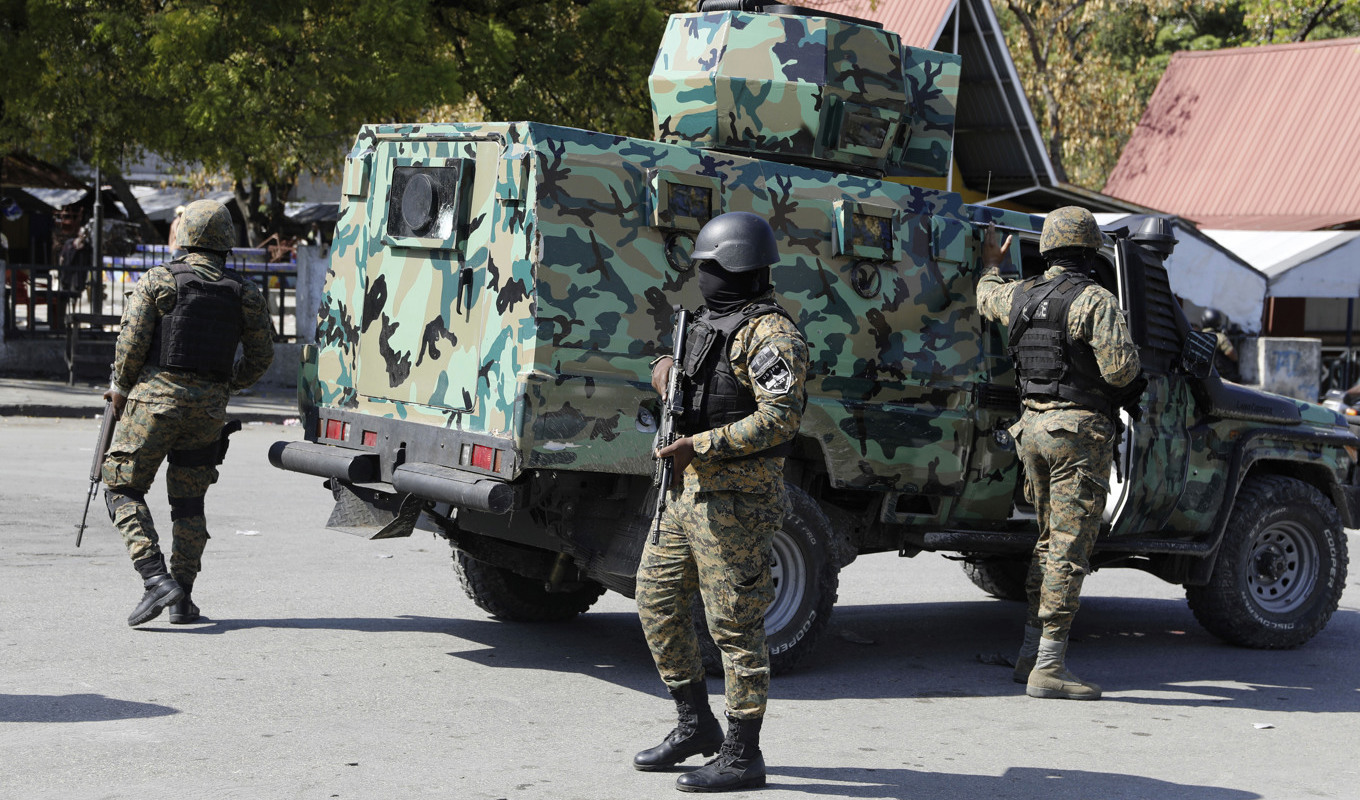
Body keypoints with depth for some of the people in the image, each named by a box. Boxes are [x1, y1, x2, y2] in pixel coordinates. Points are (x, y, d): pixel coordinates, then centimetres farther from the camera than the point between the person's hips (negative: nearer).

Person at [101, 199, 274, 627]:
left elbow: (131, 343, -8)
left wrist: (121, 388, 8)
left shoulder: (156, 280, -3)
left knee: (123, 488, 5)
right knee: (189, 502, 14)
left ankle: (155, 579, -12)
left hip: (155, 398, -3)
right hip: (208, 407, 3)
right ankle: (182, 600, 10)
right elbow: (262, 356, 12)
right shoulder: (245, 293, 6)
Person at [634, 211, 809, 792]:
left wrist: (699, 445, -24)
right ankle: (696, 725, 25)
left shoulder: (769, 334, -14)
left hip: (734, 498, -10)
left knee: (735, 624, -4)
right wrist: (669, 373, 5)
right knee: (657, 600, 13)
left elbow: (780, 418, -23)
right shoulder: (710, 323, 16)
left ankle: (742, 755, 4)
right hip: (687, 490, 10)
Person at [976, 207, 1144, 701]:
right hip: (1079, 428, -7)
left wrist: (991, 265, 54)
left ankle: (1032, 653, 23)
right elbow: (1120, 368, -20)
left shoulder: (1020, 296, 9)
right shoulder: (1095, 301, -12)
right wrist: (1134, 383, 4)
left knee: (1050, 541, 20)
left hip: (1033, 426, 7)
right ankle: (1048, 667, -9)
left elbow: (986, 298, 33)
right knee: (1069, 549, -7)